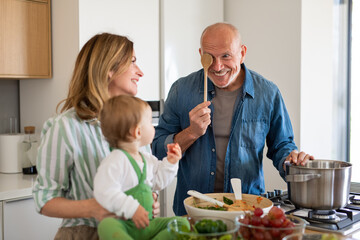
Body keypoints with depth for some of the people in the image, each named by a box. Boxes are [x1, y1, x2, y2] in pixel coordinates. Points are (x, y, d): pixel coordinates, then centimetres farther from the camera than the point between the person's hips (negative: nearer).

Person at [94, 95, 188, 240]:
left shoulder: (147, 159, 15)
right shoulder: (114, 161, -14)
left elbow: (158, 182, 29)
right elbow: (105, 192, -23)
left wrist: (170, 162, 17)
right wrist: (132, 209, -26)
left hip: (146, 224, 8)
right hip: (123, 225, -7)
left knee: (181, 222, -8)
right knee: (106, 225, -39)